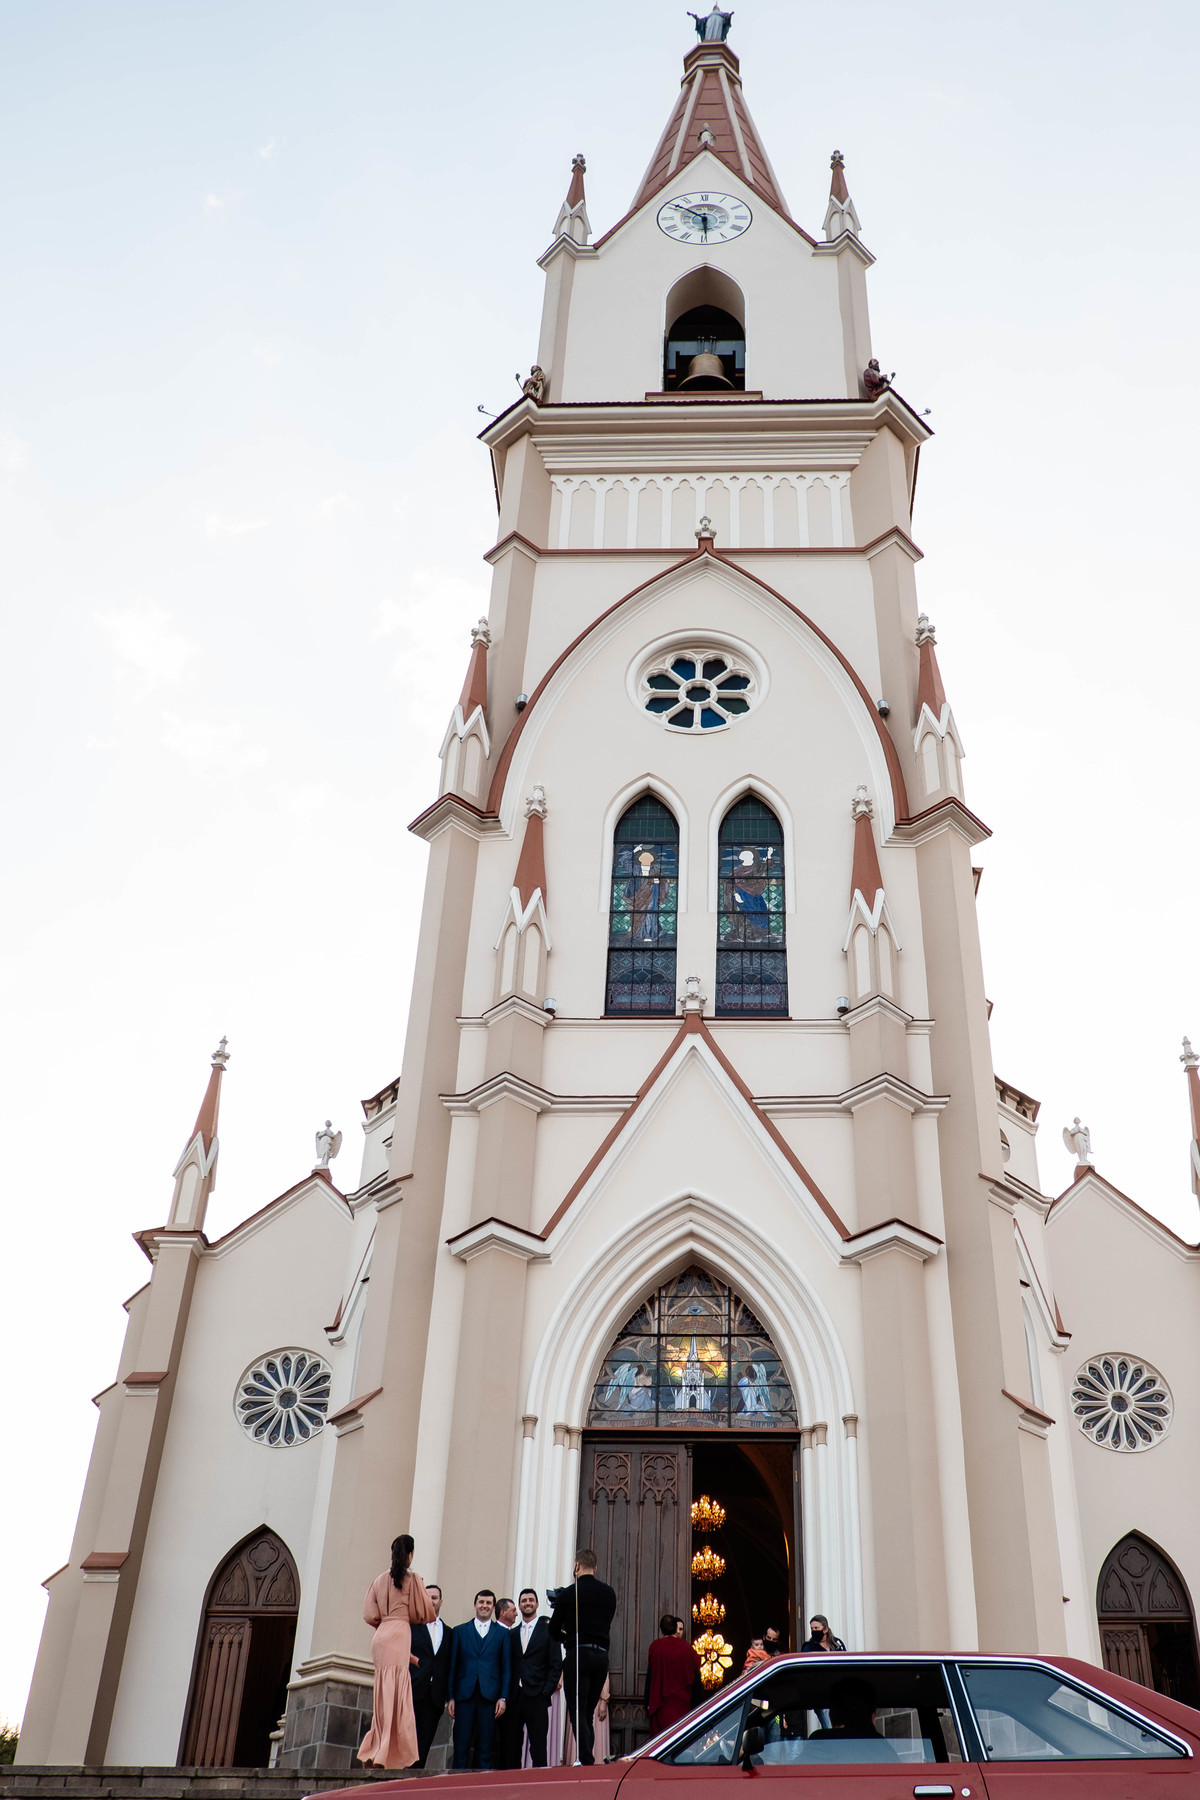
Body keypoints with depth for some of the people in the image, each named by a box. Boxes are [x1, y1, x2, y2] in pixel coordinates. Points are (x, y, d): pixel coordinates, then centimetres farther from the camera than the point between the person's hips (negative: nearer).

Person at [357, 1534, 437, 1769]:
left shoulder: (380, 1579, 13)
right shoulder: (412, 1578, 0)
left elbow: (369, 1613, 9)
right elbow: (425, 1612, 2)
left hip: (381, 1636, 6)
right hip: (400, 1636, -5)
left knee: (384, 1696, 9)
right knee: (395, 1695, -6)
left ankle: (373, 1755, 6)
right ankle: (382, 1757, -13)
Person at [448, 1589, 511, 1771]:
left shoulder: (502, 1633, 11)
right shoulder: (460, 1631, 11)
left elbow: (506, 1668, 8)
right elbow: (452, 1666, 8)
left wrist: (503, 1698, -2)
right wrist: (451, 1697, 1)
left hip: (490, 1696, 0)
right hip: (465, 1695, 0)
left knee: (485, 1747, 1)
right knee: (461, 1745, -1)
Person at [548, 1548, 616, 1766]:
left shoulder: (569, 1593, -5)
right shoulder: (608, 1593, 8)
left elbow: (553, 1629, 2)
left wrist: (564, 1638, 25)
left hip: (577, 1655, -5)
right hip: (601, 1654, 5)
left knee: (577, 1712, -3)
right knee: (588, 1713, 14)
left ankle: (587, 1760, -14)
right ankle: (588, 1756, 10)